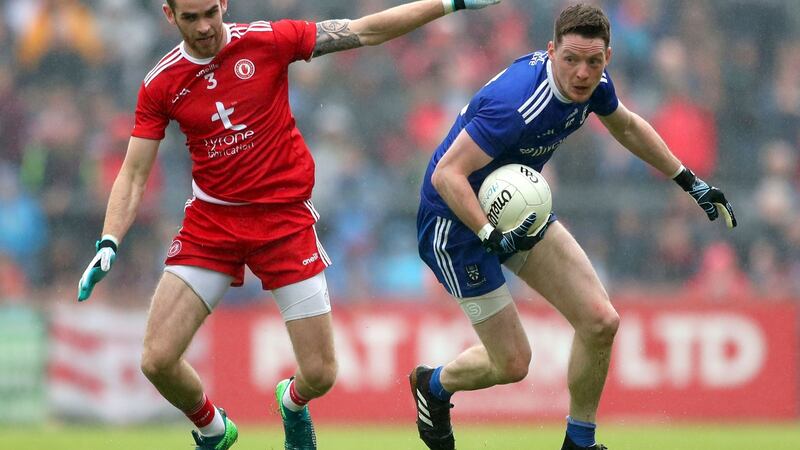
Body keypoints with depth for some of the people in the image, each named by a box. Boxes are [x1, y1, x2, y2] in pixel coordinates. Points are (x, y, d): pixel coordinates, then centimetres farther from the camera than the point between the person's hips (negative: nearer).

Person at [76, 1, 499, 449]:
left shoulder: (268, 42, -7)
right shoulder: (160, 84, -3)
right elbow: (133, 175, -1)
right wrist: (108, 245, -15)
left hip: (286, 220, -1)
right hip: (210, 222, 1)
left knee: (320, 375, -4)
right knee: (158, 361, -10)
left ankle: (293, 402, 36)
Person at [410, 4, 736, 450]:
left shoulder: (592, 83, -8)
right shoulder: (518, 103, -35)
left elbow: (627, 126, 16)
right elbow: (447, 174, -35)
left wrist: (689, 180, 19)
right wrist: (492, 237, -45)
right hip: (457, 218, -8)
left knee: (600, 321, -2)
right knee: (512, 364, -2)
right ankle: (434, 385, 31)